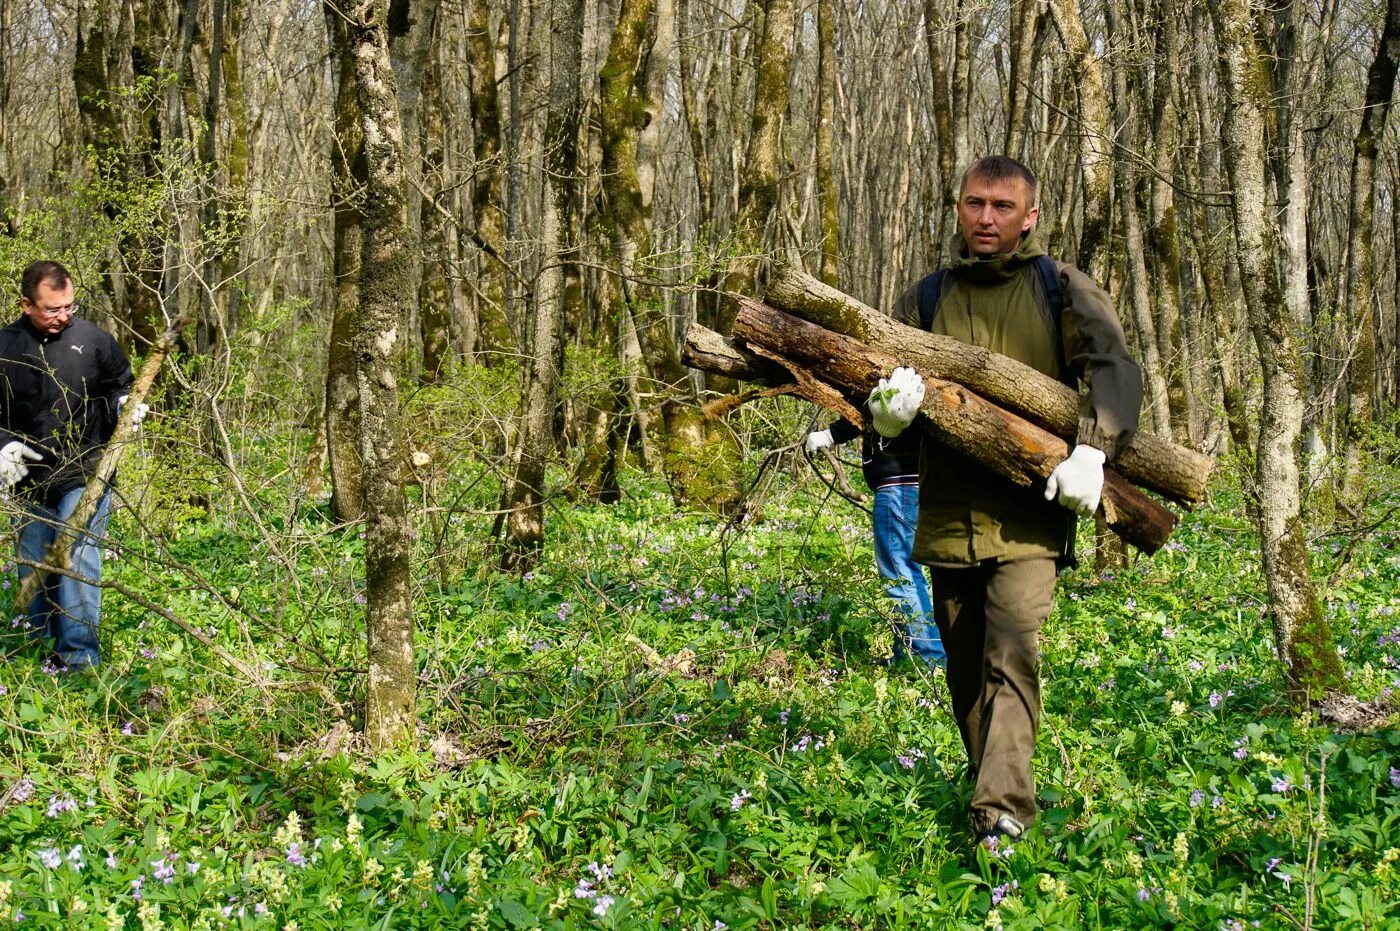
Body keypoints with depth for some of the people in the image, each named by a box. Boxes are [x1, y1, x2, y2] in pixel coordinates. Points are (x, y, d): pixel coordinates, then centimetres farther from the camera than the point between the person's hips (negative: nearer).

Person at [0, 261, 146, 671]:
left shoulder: (93, 338, -4)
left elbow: (120, 386, 11)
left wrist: (125, 406, -11)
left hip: (85, 477, -3)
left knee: (77, 561, -13)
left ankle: (79, 659, -8)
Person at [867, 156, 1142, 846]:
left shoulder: (1063, 291, 6)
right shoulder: (926, 299, 13)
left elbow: (1113, 369, -4)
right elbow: (874, 383, 9)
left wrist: (1091, 450, -22)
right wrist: (887, 411, -17)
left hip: (1029, 513, -3)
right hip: (948, 511, 3)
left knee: (1012, 657, -17)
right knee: (965, 669, 11)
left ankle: (1004, 813, -19)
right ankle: (988, 782, 28)